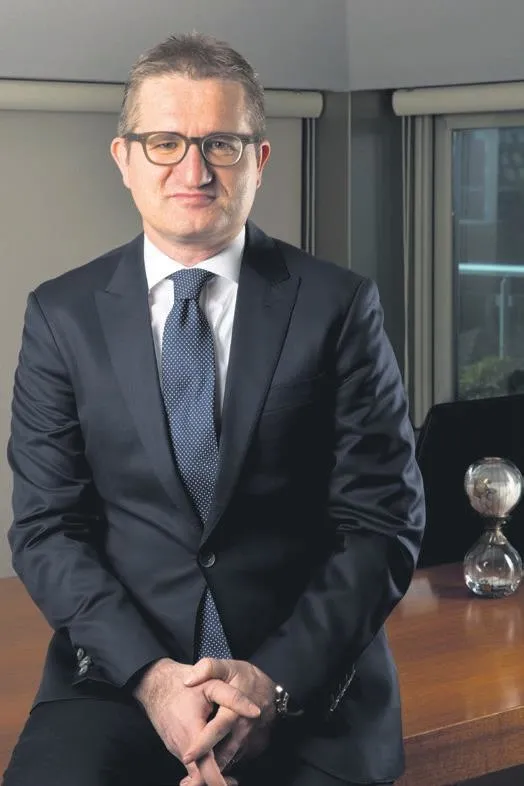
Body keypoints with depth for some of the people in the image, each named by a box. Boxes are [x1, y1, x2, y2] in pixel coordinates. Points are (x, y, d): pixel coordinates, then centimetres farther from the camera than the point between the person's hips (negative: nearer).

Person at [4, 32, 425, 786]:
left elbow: (384, 524, -1)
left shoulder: (339, 306, 1)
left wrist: (275, 680, -12)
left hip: (308, 676, 0)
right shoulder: (62, 315, 5)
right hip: (118, 675, 1)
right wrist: (151, 674, -13)